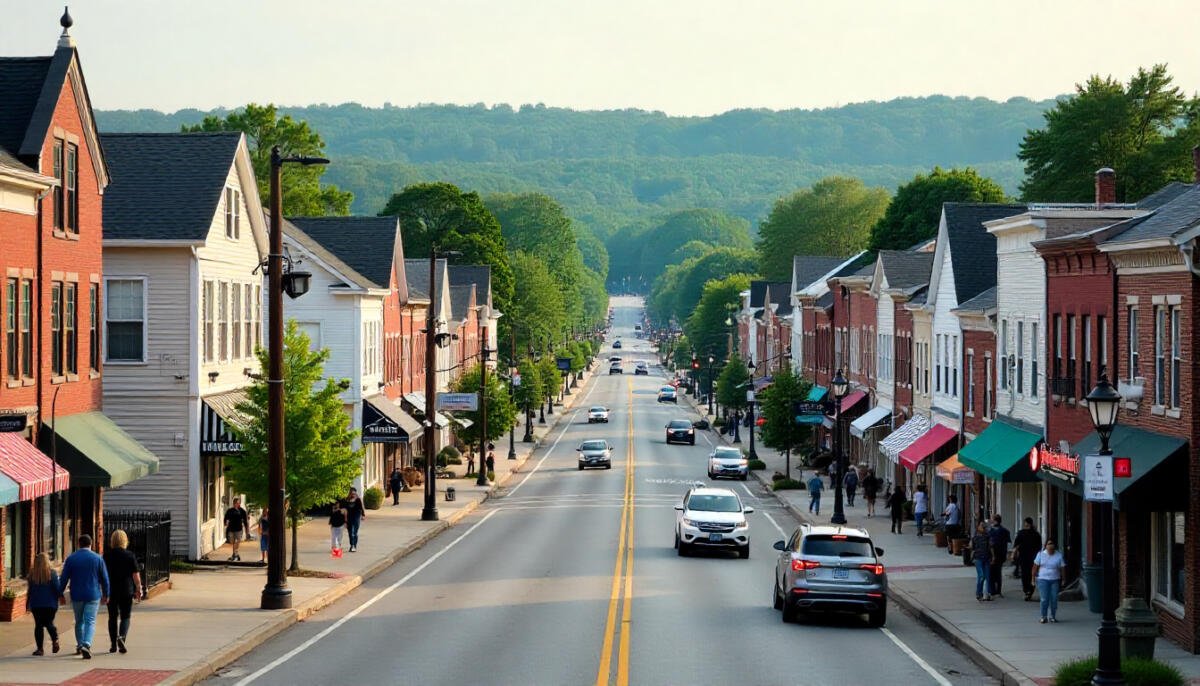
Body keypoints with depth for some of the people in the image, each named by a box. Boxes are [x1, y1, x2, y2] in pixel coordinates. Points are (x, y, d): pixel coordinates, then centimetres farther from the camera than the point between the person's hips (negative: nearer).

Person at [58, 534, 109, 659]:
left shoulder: (71, 558, -1)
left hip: (76, 596, 1)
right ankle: (86, 645, -23)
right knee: (90, 622, -4)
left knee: (79, 622, 17)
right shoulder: (97, 558, -1)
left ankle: (79, 646, 24)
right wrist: (106, 595, 13)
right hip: (93, 596, -1)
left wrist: (60, 594, 10)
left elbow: (64, 578, 0)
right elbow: (104, 579, 3)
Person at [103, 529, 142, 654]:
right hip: (127, 591, -2)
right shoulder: (130, 556, -5)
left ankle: (113, 645, 12)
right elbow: (135, 575, -6)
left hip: (111, 591, 2)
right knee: (125, 617, 5)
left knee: (112, 617, 11)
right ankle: (122, 637, -20)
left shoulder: (106, 556, 0)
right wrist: (138, 589, 3)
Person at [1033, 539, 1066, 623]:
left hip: (1055, 580, 1)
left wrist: (1063, 580, -2)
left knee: (1054, 599, 0)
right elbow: (1035, 566, 5)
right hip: (1043, 579, -1)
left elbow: (1062, 568, 4)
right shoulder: (1041, 554, 2)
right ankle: (1043, 616, 4)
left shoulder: (1059, 555, 2)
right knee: (1044, 599, -7)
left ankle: (1053, 616, 15)